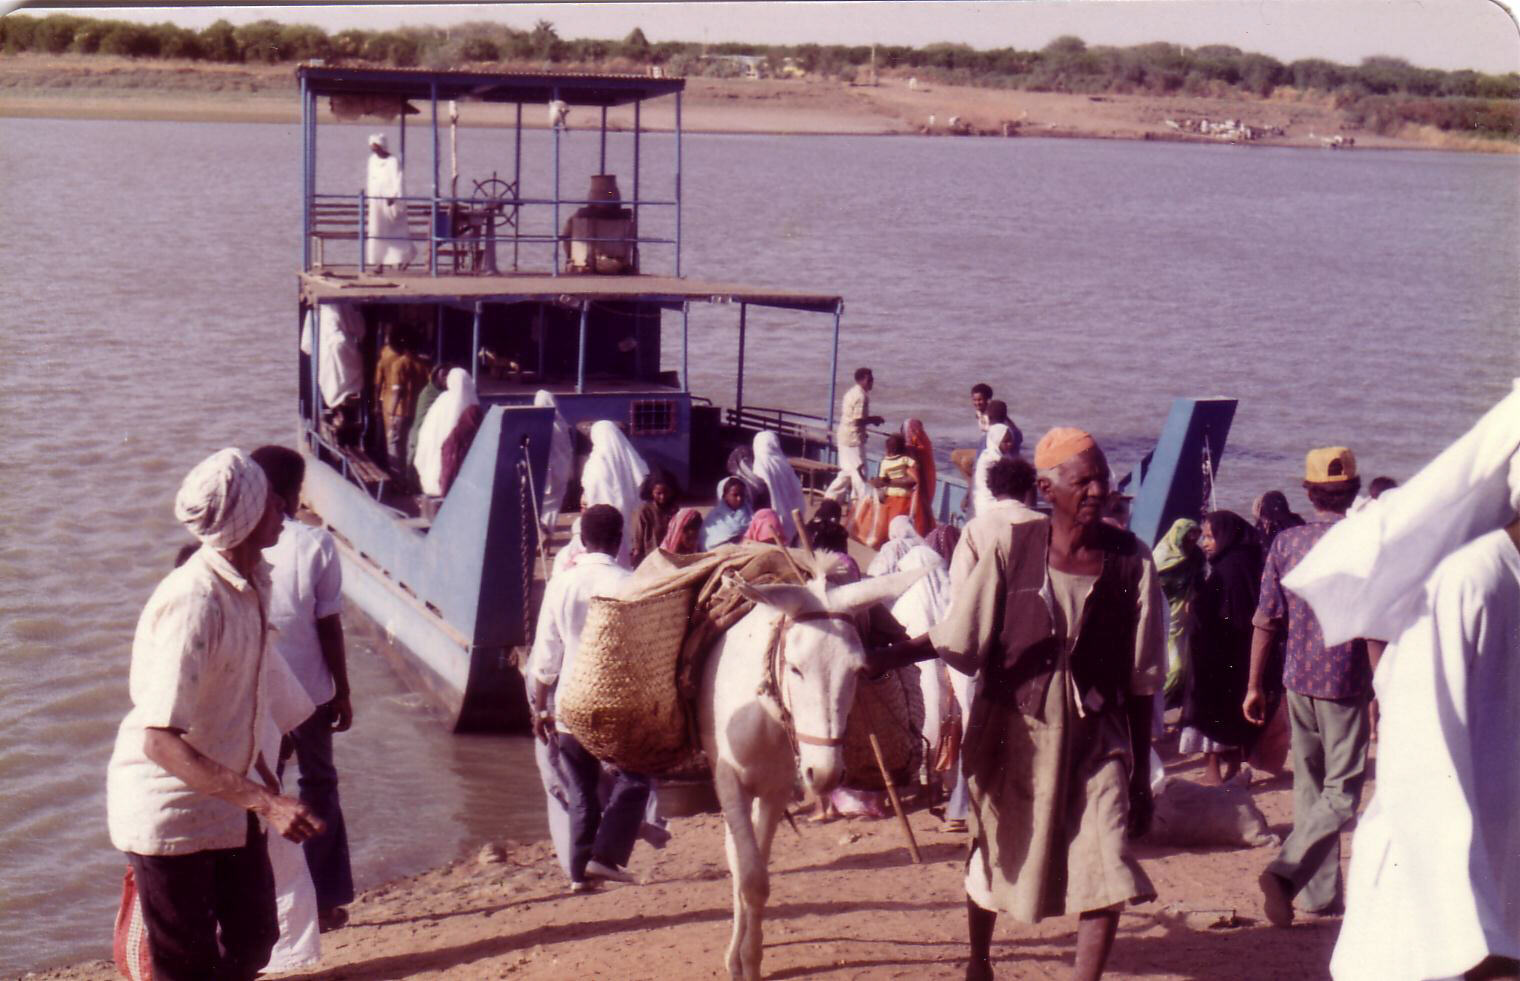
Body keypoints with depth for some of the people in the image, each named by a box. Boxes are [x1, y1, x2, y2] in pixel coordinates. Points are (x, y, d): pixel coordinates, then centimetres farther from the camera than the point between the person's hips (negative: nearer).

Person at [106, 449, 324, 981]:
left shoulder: (249, 584, 0)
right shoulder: (192, 603, -29)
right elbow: (159, 740, -33)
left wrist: (263, 778, 21)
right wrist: (263, 801, -38)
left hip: (225, 796, 9)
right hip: (169, 812, -9)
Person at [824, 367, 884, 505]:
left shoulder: (852, 392, 12)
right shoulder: (861, 396, -18)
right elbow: (858, 420, -23)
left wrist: (870, 419, 13)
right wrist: (874, 419, -8)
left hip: (845, 436, 10)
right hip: (853, 438, -10)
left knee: (847, 471, 17)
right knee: (859, 471, -3)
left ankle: (830, 497, 21)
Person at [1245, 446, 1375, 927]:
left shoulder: (1286, 543, 1)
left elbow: (1266, 621, 1)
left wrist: (1255, 685, 8)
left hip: (1297, 682, 4)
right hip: (1344, 683, -4)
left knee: (1309, 786, 14)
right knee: (1341, 791, 1)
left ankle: (1321, 893, 18)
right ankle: (1286, 870, -17)